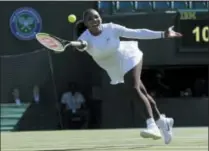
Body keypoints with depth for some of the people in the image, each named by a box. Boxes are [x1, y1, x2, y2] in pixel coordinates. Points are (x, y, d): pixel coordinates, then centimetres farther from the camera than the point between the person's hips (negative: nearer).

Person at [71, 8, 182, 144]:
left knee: (134, 90, -26)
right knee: (140, 93, 12)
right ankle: (162, 122, 30)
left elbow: (137, 33, -19)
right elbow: (81, 44, -43)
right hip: (117, 69, 3)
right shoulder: (85, 38, -19)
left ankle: (152, 126, -33)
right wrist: (80, 46, -70)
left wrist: (163, 34, -23)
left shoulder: (111, 28, -22)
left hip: (130, 59, -3)